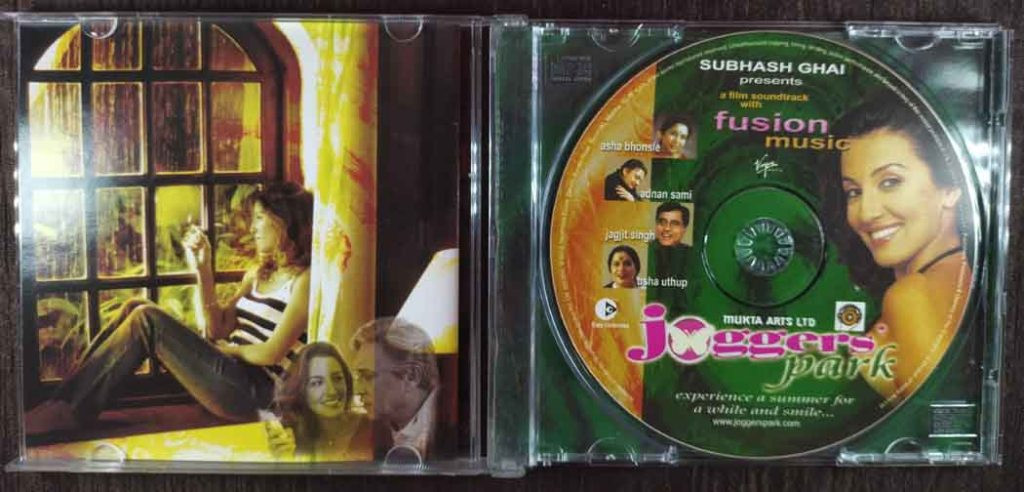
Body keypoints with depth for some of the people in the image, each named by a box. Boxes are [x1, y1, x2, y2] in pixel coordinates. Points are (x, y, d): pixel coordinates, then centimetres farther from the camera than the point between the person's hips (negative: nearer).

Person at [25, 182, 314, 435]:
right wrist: (202, 269, 4)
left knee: (146, 319, -17)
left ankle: (68, 413, -10)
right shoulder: (258, 273, 20)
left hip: (254, 390, -8)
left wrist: (228, 349, 2)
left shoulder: (305, 279, -6)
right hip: (229, 373, 8)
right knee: (136, 308, -2)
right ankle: (61, 402, -8)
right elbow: (214, 331, 10)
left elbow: (272, 353, -14)